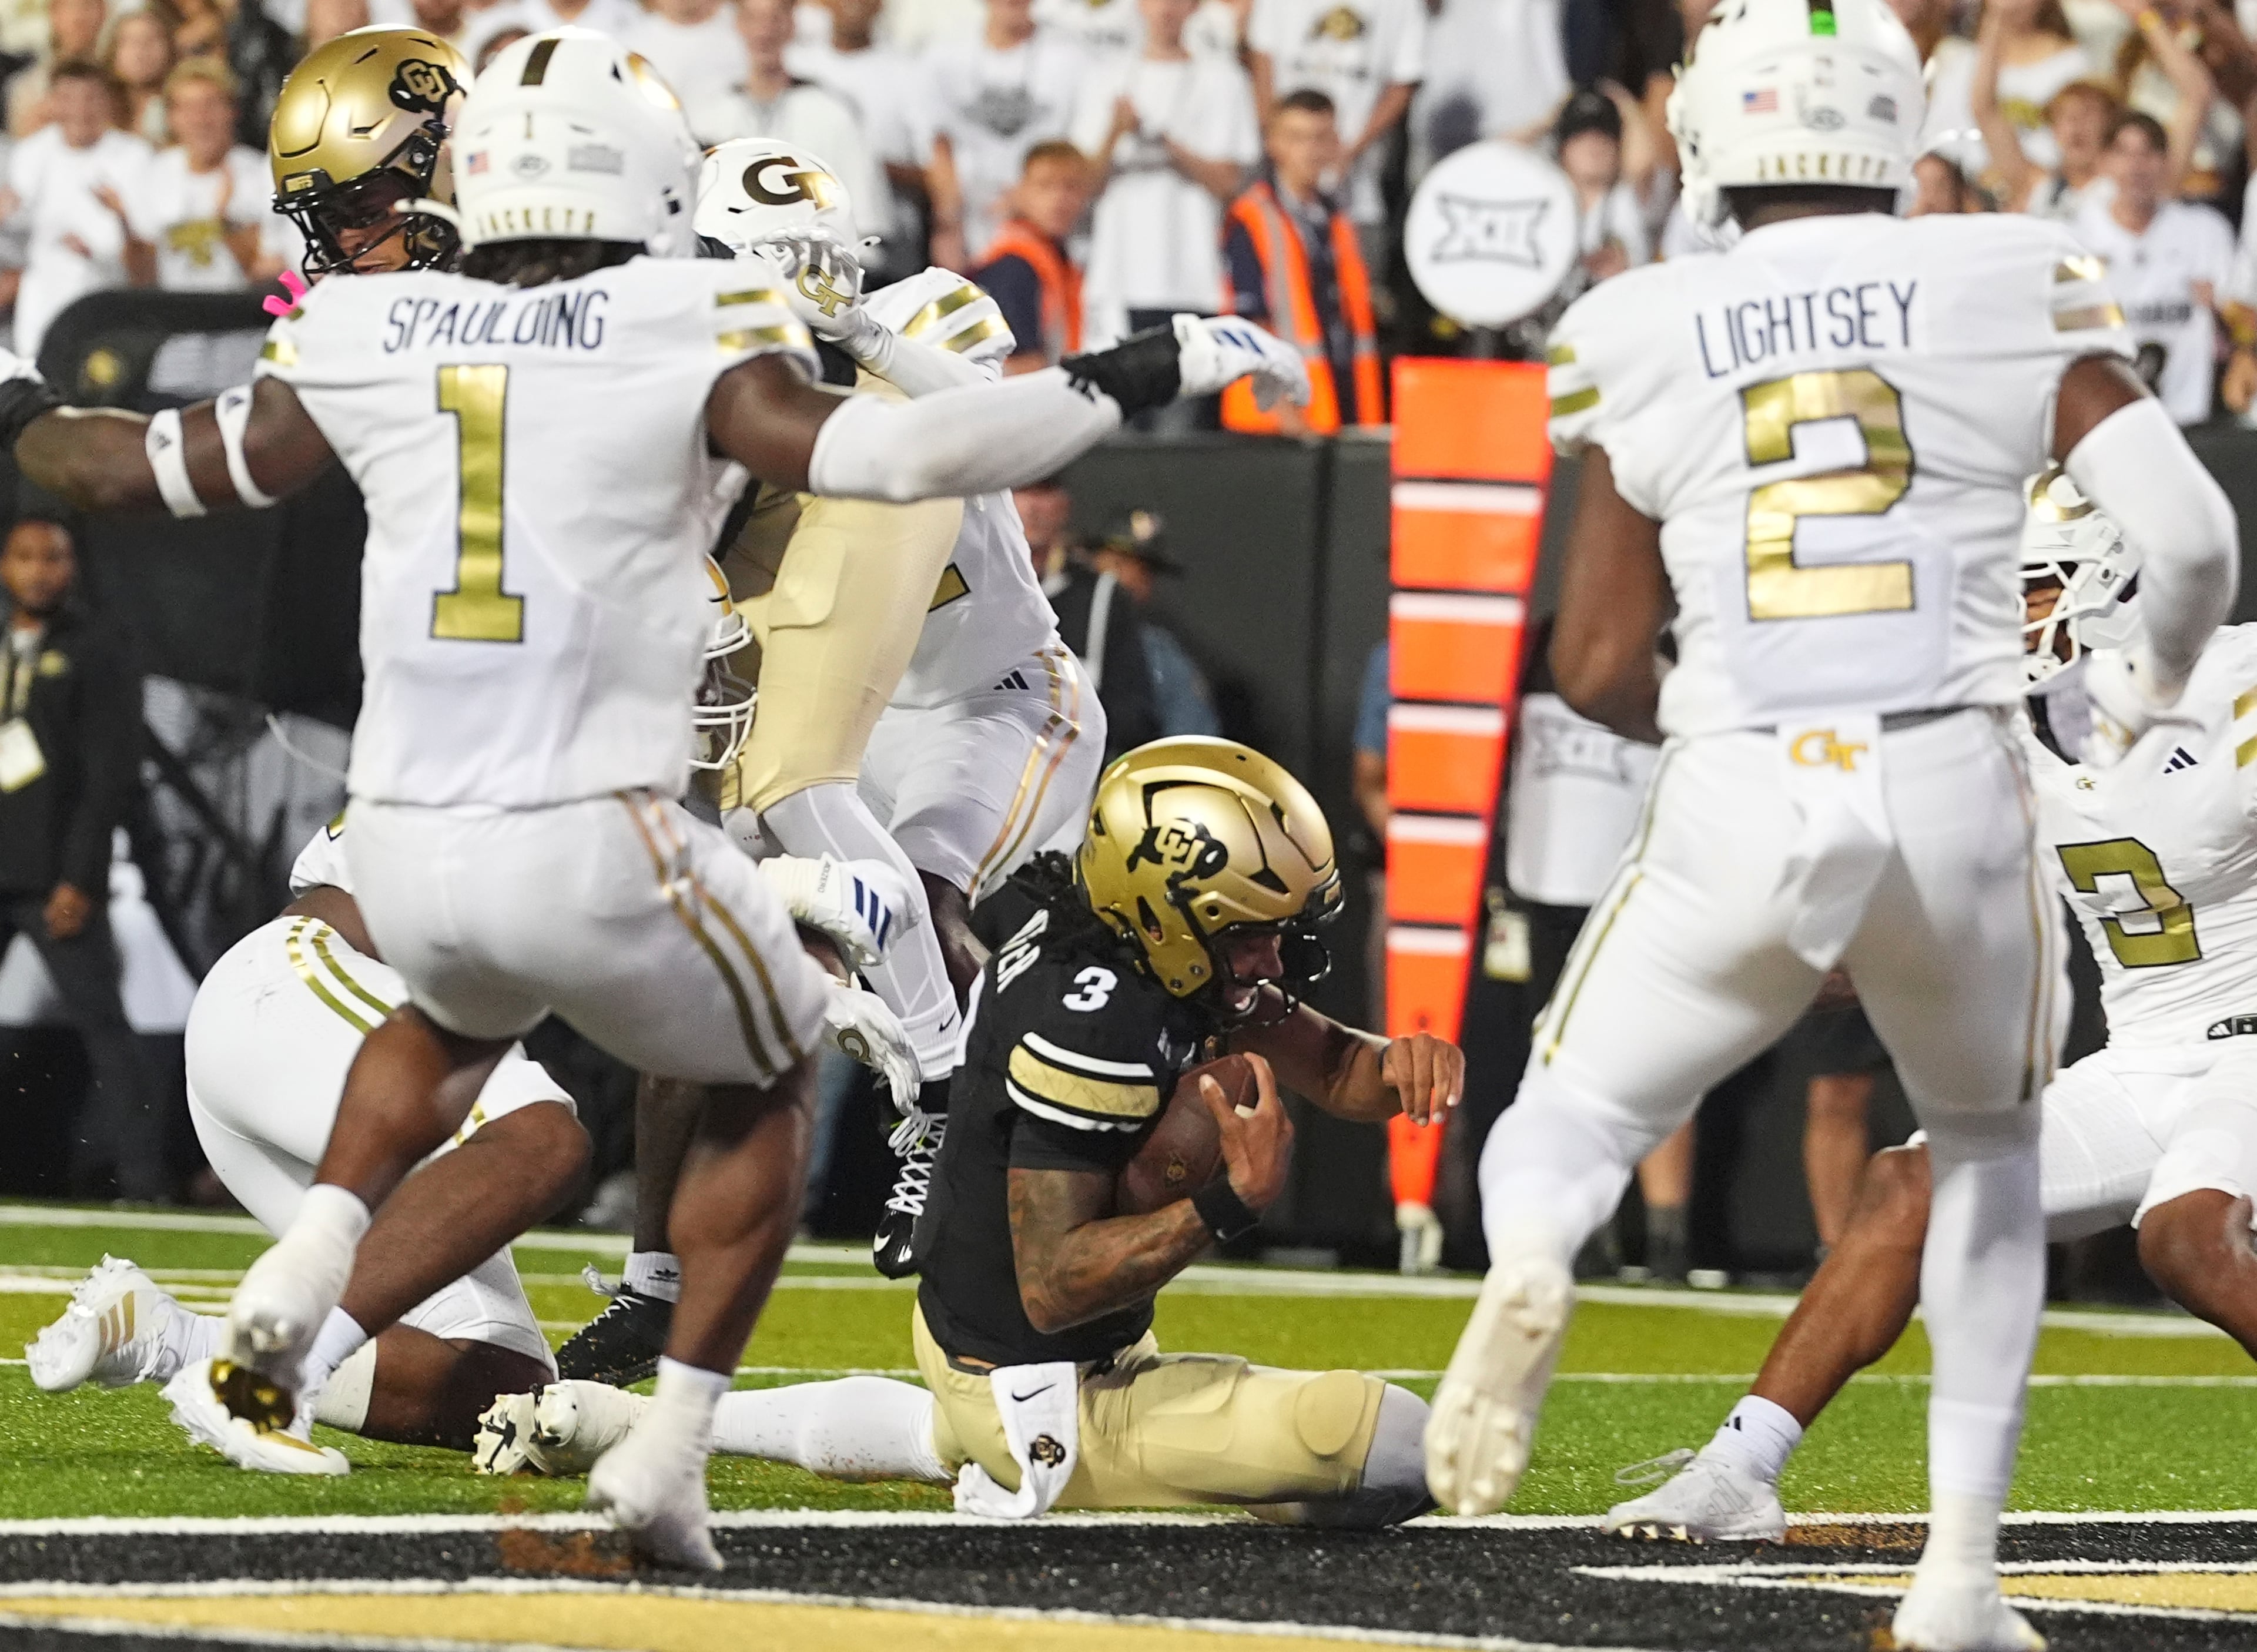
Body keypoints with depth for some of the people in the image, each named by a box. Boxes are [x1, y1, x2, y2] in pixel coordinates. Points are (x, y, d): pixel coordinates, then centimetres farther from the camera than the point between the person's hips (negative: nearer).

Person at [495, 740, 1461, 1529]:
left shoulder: (1132, 951, 0)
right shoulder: (1097, 1023, -27)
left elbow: (1328, 1068, 8)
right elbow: (1052, 1285, -26)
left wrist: (1399, 1066, -13)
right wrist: (1231, 1206, -33)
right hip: (1045, 1397, -9)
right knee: (1406, 1451, -17)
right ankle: (1050, 1483, -7)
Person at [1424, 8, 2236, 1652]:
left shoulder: (1644, 340, 6)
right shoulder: (2011, 295, 4)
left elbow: (1600, 668, 8)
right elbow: (2191, 535, -5)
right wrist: (2150, 684, 16)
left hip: (1736, 812, 0)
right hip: (1956, 794, 1)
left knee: (1571, 1123, 18)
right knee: (1987, 1148, 27)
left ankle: (1530, 1266, -21)